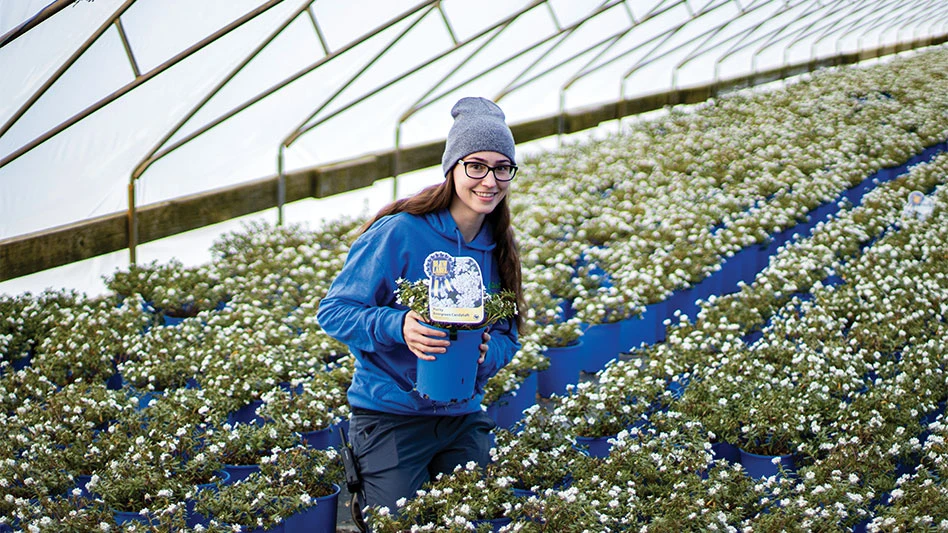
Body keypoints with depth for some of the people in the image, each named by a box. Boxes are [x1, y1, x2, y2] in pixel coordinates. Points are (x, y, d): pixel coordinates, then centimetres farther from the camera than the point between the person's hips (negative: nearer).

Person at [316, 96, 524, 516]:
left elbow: (507, 338, 7)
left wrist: (488, 351, -16)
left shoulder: (499, 249, 3)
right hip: (390, 416, -5)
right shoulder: (398, 233, -14)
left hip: (463, 419, 5)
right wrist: (399, 326, -29)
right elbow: (334, 311, -12)